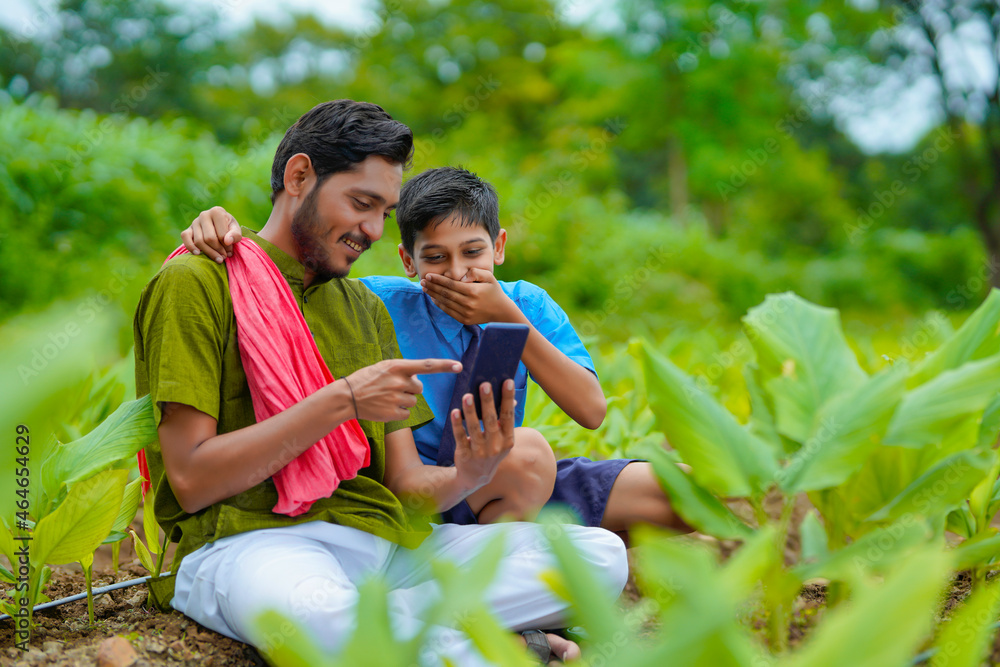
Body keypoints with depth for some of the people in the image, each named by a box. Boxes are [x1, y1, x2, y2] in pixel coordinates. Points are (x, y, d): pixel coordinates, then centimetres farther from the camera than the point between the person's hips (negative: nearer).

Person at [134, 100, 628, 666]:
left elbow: (406, 483, 15)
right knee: (321, 616, -43)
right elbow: (191, 480, -9)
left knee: (601, 554, -11)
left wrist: (468, 476, -9)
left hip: (381, 536, 6)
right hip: (248, 539, -6)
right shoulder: (196, 283, 1)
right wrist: (343, 401, -13)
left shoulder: (366, 308, 22)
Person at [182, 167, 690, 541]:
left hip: (513, 495, 5)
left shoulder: (527, 305, 3)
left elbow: (591, 411, -9)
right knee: (526, 449, -36)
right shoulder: (382, 304, -5)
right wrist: (220, 229, -29)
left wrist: (509, 319, -16)